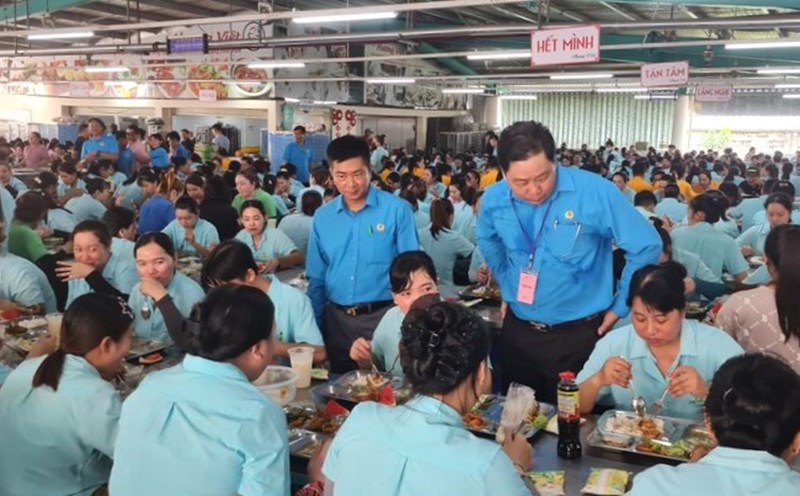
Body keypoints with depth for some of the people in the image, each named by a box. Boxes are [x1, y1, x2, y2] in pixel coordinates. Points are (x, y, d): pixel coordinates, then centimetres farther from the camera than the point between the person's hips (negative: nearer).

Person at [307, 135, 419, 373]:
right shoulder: (322, 217, 4)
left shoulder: (397, 210, -8)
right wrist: (314, 326, 8)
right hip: (336, 319, 4)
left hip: (382, 316, -3)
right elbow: (316, 278, 10)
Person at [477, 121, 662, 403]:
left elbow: (646, 246, -9)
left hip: (579, 333, -4)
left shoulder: (594, 192, -20)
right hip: (518, 329, 4)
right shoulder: (493, 200, -6)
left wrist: (620, 307, -5)